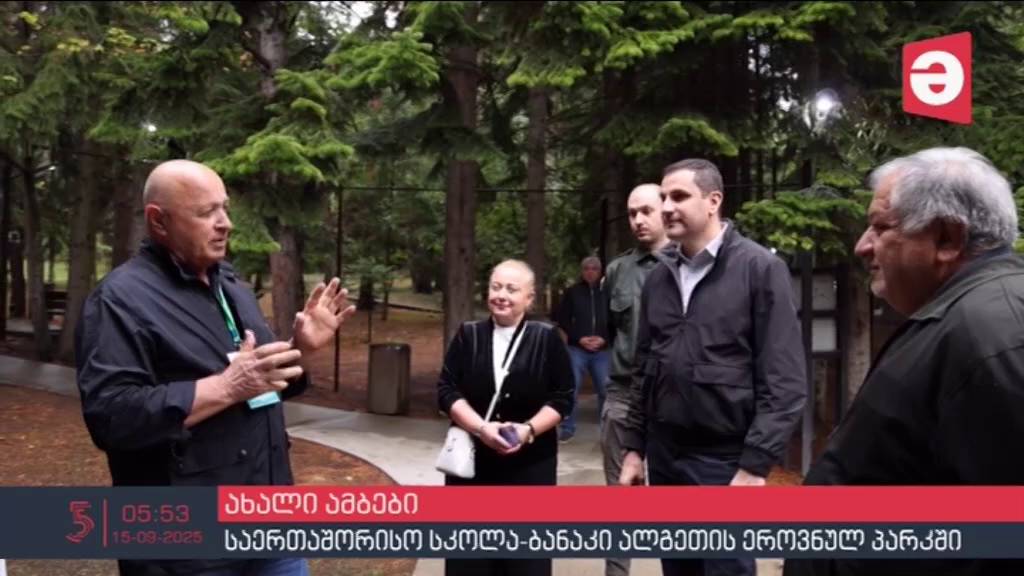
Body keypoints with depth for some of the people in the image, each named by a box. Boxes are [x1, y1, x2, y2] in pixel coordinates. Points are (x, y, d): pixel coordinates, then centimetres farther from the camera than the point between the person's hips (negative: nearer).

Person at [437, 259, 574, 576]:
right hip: (473, 458, 1)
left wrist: (528, 429, -17)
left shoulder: (547, 339, -1)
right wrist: (481, 427, -17)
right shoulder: (468, 336, 3)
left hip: (531, 463, -1)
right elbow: (446, 391, -2)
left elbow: (562, 398, -2)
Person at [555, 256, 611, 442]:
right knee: (570, 388, -4)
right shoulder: (573, 292, 2)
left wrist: (604, 339, -8)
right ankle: (567, 428, 7)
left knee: (605, 390, 5)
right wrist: (578, 338, -8)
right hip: (577, 349, -1)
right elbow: (562, 319, 3)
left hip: (602, 350, 1)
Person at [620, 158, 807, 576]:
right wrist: (635, 448, 10)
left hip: (726, 459, -5)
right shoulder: (659, 279, 10)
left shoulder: (760, 268, -7)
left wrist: (755, 464, -16)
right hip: (664, 457, 5)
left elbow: (784, 381, -11)